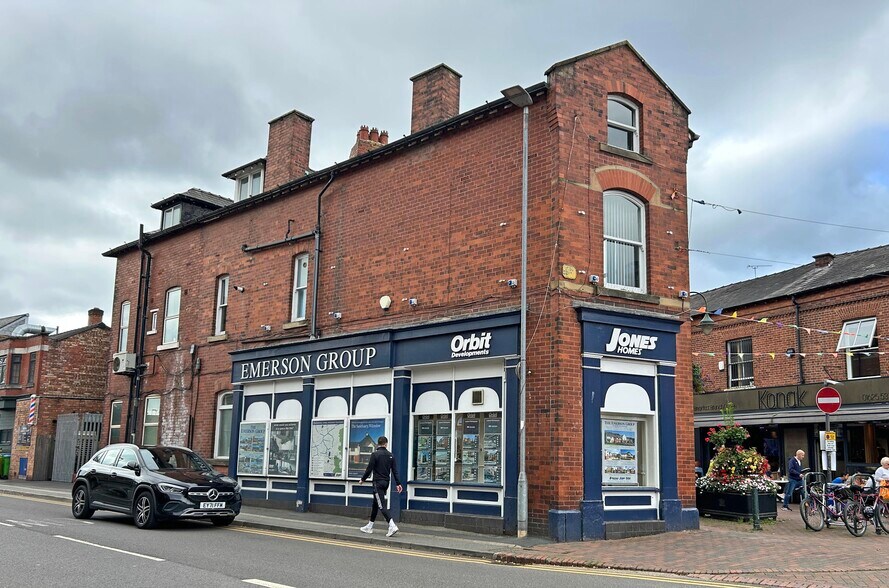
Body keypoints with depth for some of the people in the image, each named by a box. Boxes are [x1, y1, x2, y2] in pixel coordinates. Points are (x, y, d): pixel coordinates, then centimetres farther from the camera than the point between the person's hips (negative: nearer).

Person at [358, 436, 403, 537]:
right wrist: (398, 483, 6)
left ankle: (392, 526, -23)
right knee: (375, 504, 17)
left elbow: (369, 469, -10)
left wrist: (363, 479, 4)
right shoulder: (391, 455, 6)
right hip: (386, 482, 7)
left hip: (378, 483, -7)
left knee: (381, 505, -9)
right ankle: (369, 527, 25)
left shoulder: (375, 454, -10)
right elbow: (394, 471, 5)